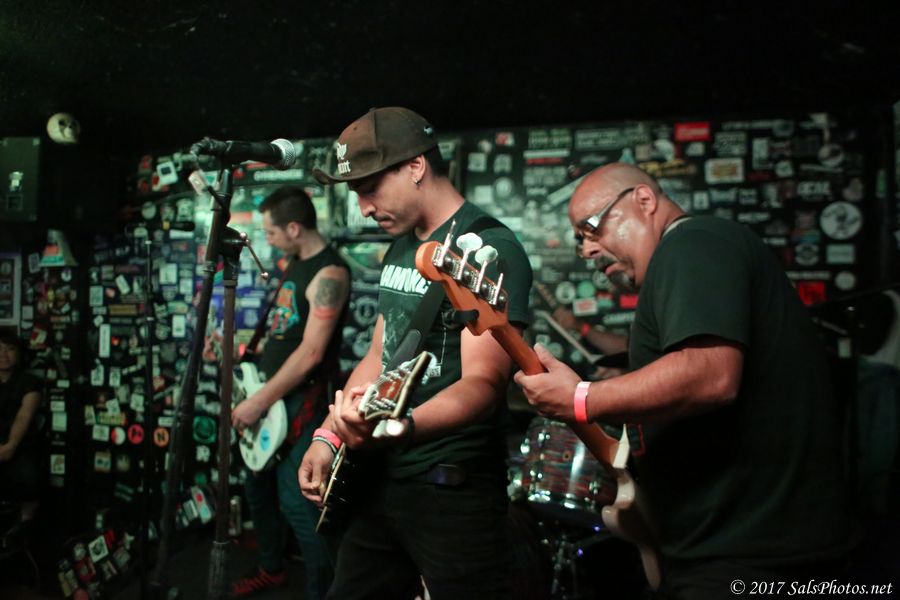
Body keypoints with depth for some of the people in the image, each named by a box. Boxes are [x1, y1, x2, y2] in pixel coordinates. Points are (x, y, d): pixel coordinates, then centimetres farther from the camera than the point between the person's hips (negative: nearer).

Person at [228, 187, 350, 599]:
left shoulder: (329, 274, -19)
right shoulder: (293, 264, 11)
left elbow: (311, 353, -24)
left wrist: (258, 401, -21)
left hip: (301, 400, -10)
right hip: (270, 391, 10)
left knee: (295, 500, -9)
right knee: (257, 484, 19)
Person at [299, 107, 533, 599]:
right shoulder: (399, 248, 10)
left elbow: (484, 380, -27)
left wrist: (398, 428, -43)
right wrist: (330, 434, 5)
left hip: (453, 489, -8)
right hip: (381, 478, 8)